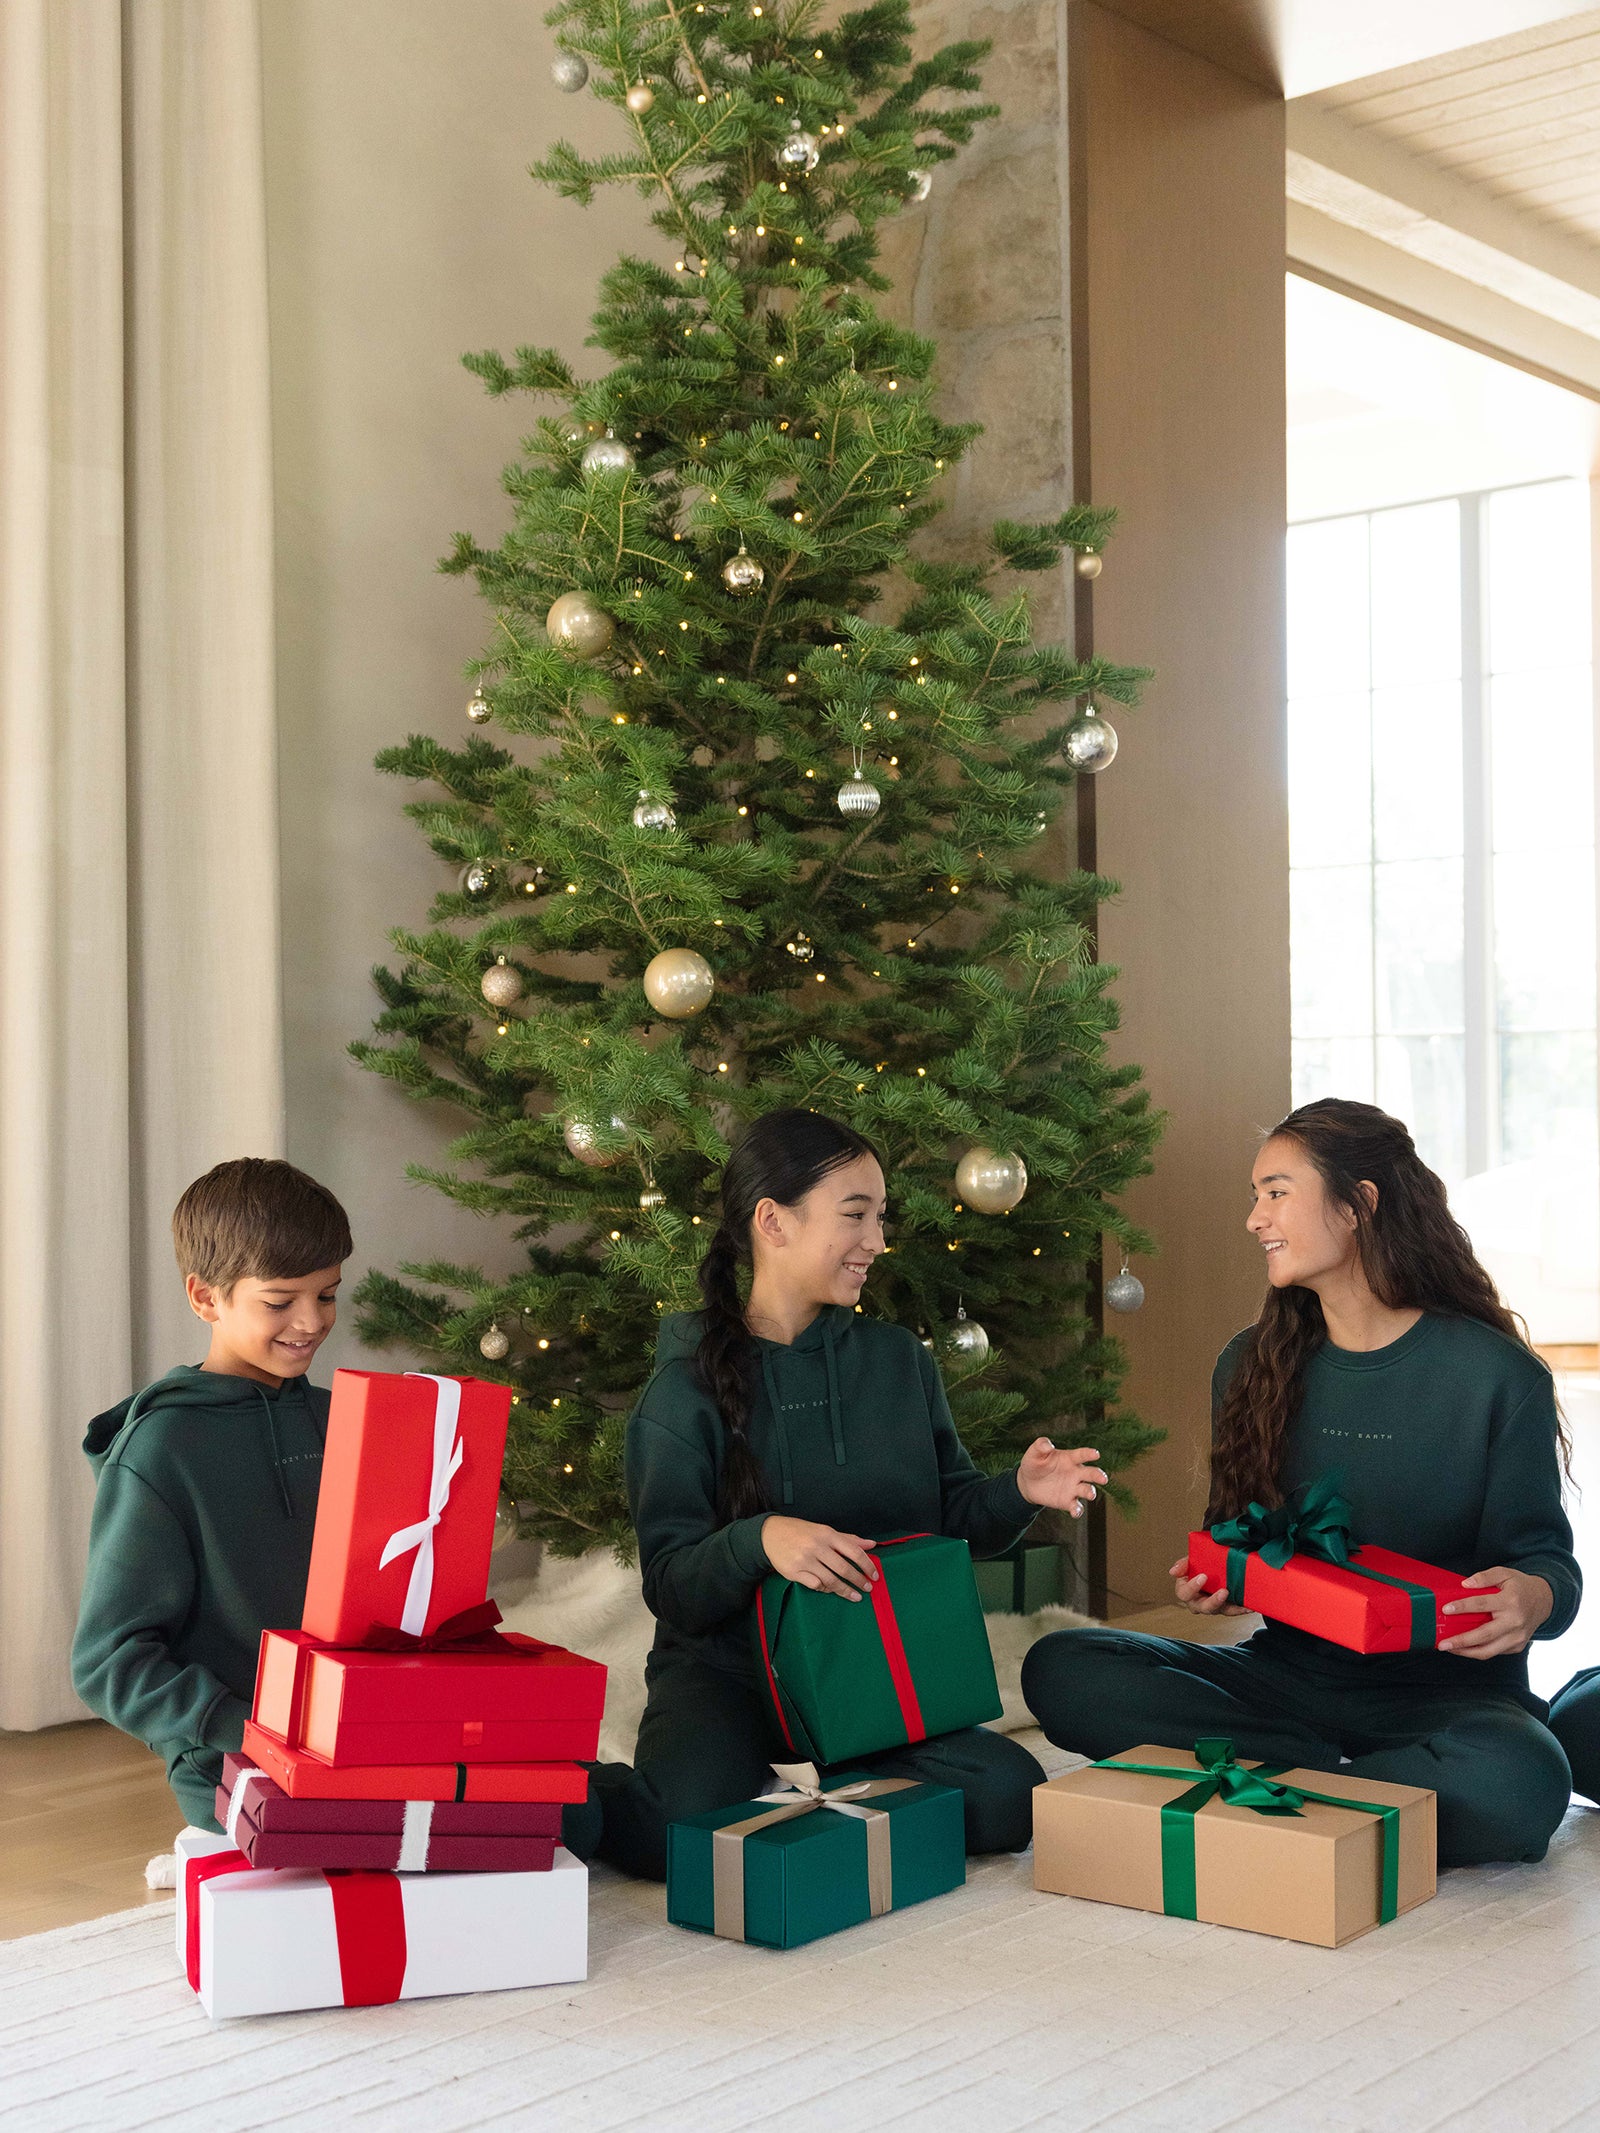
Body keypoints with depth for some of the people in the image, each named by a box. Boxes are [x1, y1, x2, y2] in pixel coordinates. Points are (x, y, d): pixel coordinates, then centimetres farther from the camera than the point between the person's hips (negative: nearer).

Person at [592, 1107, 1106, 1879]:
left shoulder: (898, 1359, 7)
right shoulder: (688, 1387, -5)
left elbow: (951, 1515, 11)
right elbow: (669, 1584, -11)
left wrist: (1018, 1494, -10)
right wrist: (759, 1540, -30)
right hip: (727, 1670, -4)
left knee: (1009, 1797, -20)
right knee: (681, 1831, -32)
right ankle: (578, 1792, 3)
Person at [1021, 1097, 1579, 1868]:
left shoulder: (1493, 1374, -5)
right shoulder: (1250, 1364, 9)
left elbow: (1545, 1556, -2)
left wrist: (1531, 1599, -27)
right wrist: (1207, 1578, -8)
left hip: (1444, 1685, -4)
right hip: (1290, 1671, 4)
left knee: (1517, 1782, -40)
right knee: (1060, 1670, -19)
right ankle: (1353, 1782, -16)